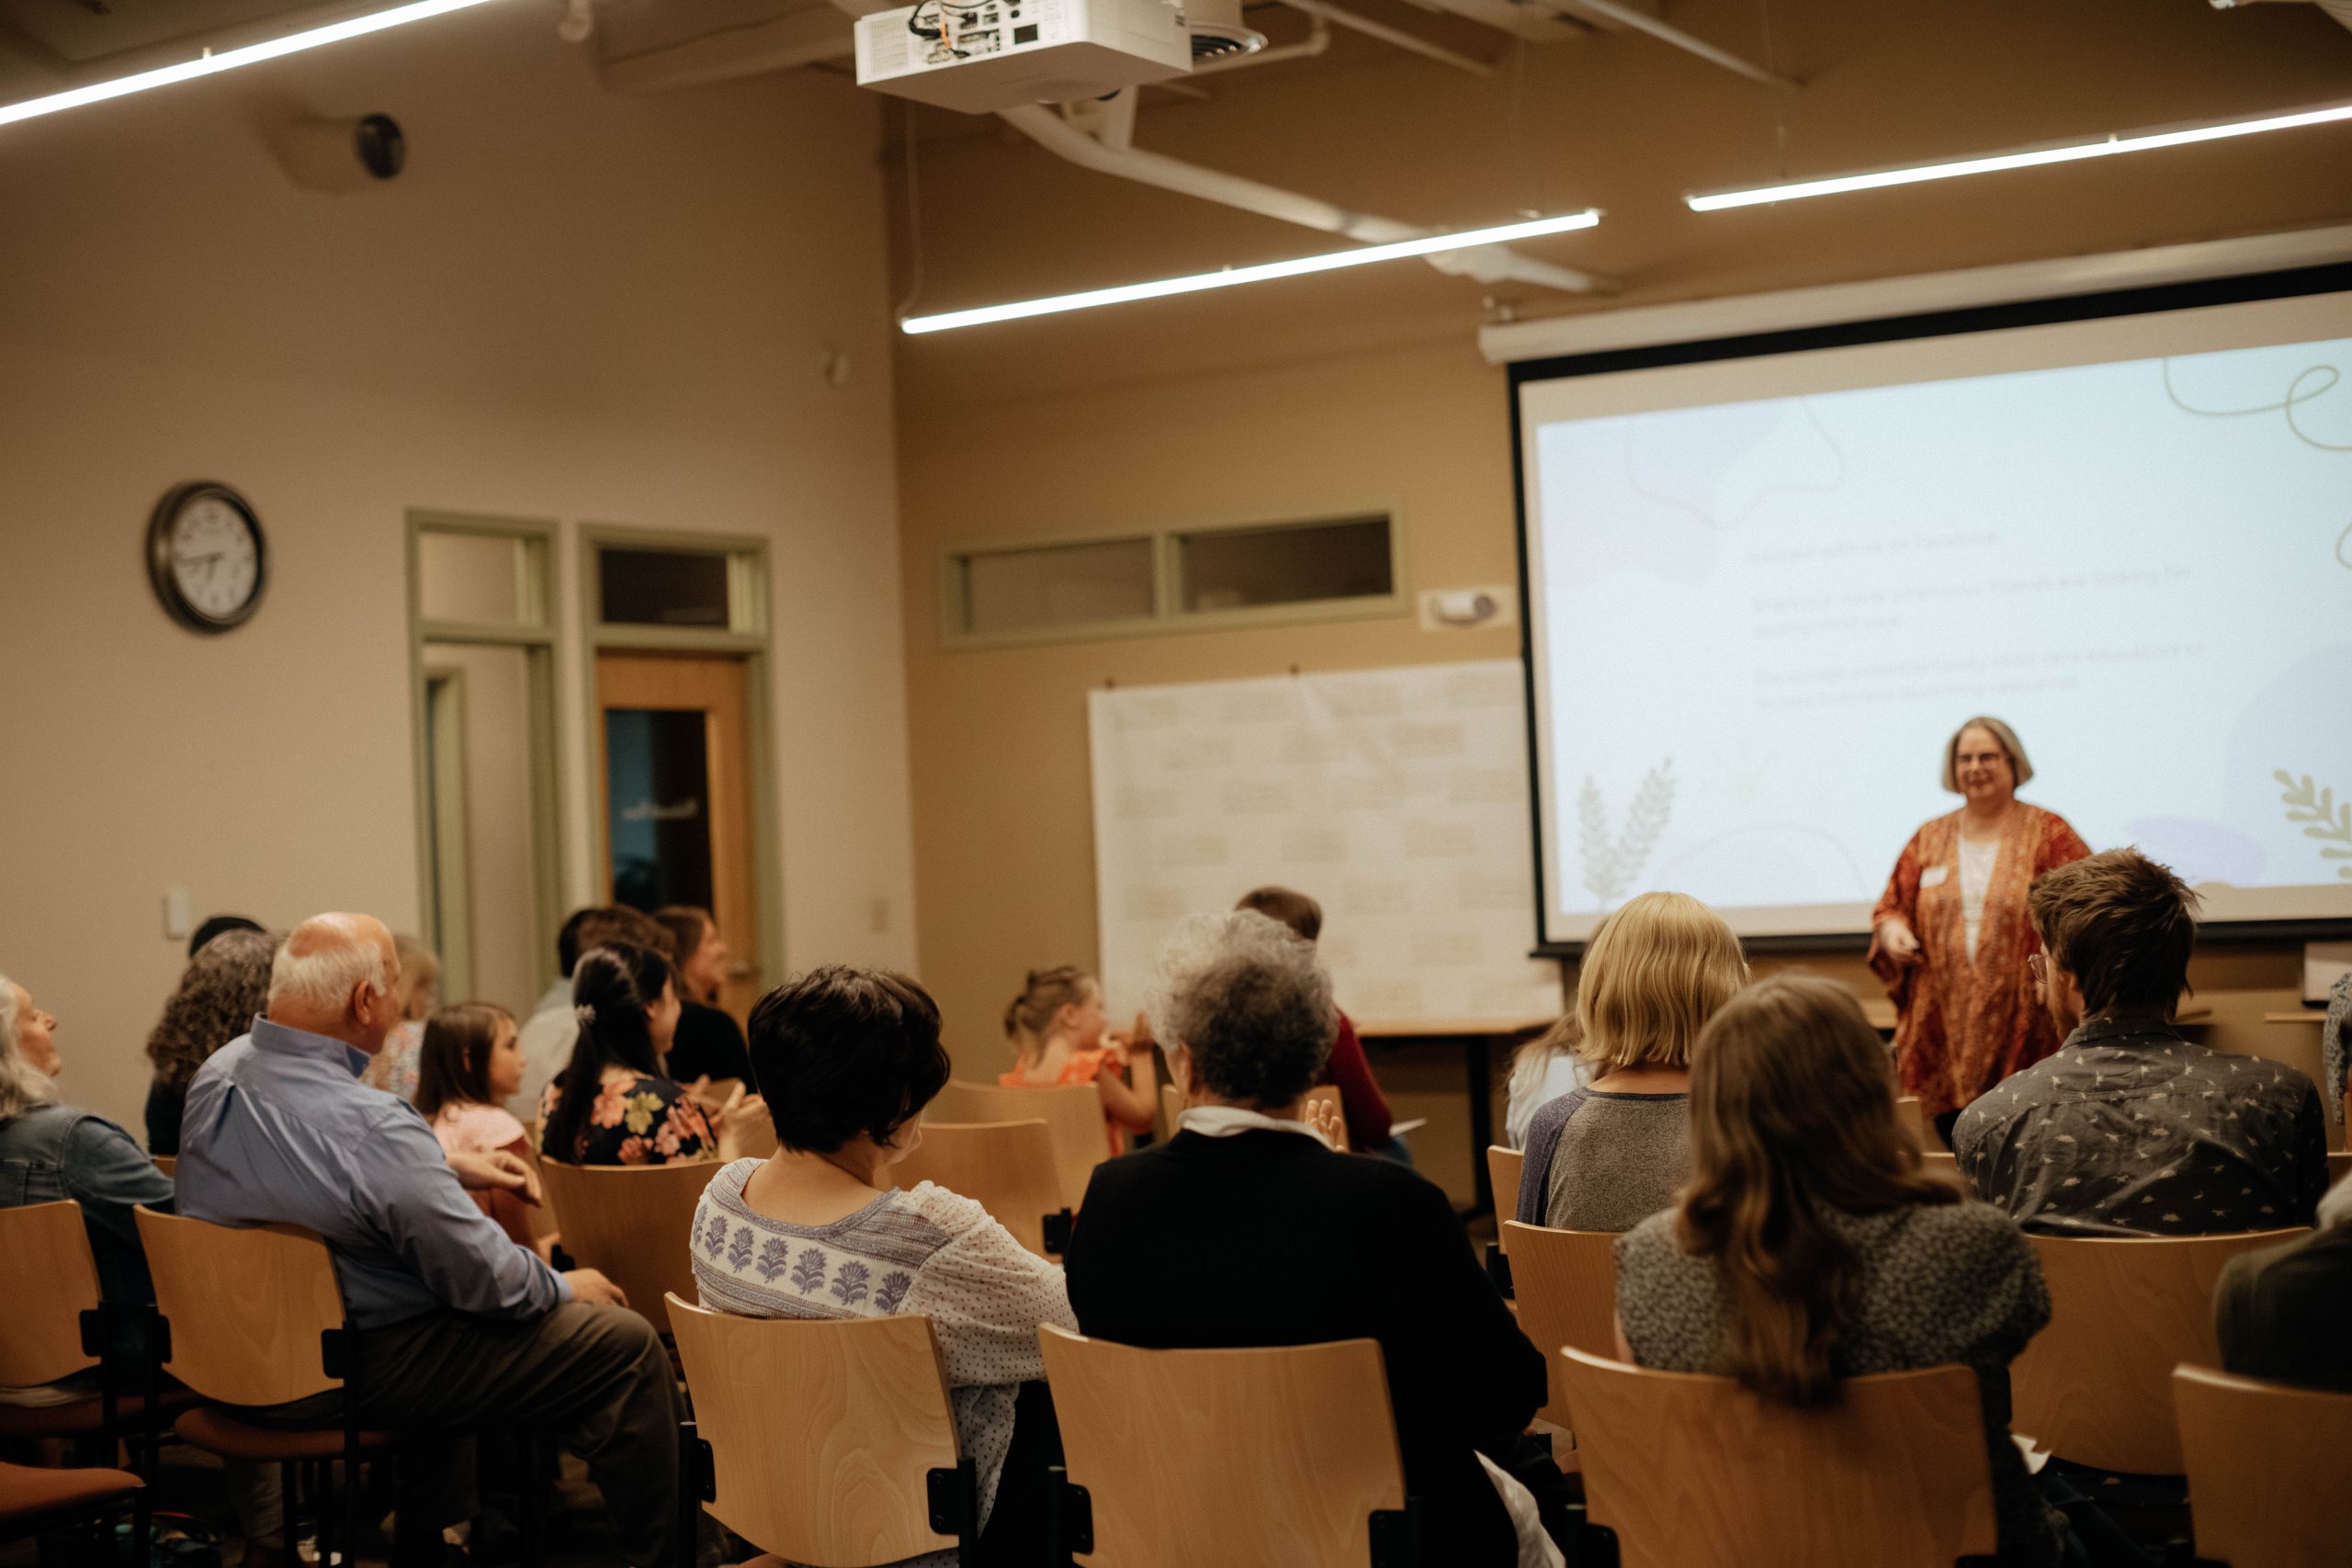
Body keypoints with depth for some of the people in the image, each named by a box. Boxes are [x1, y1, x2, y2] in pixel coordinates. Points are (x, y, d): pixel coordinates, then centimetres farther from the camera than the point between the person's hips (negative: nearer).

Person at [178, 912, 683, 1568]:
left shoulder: (219, 1071, -3)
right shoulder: (369, 1126, -30)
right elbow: (488, 1280, -21)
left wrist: (451, 1166, 18)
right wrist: (565, 1286, -1)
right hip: (347, 1376, -9)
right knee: (626, 1346, -6)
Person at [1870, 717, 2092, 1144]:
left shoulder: (2048, 833, 4)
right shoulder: (1929, 840, 14)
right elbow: (1890, 906, 20)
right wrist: (1892, 930, -3)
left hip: (2023, 1032, -3)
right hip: (1944, 1032, 3)